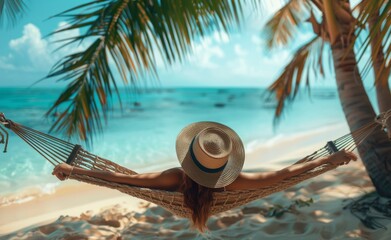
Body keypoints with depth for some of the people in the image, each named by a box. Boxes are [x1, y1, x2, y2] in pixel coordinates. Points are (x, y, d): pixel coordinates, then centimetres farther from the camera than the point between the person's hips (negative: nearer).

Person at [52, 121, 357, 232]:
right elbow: (283, 174, -41)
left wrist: (74, 170, -38)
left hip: (179, 209, 0)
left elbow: (122, 177, -45)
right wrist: (330, 159, -33)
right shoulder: (232, 183, -44)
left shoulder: (176, 178, -45)